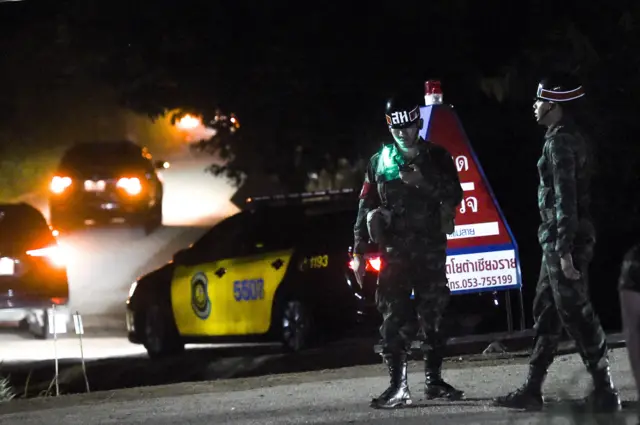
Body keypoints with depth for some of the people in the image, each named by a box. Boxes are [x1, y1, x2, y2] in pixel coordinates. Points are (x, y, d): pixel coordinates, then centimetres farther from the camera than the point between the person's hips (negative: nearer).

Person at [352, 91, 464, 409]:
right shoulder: (379, 162, 7)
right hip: (394, 251, -1)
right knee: (394, 319, -8)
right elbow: (365, 208, 7)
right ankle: (398, 385, -9)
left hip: (431, 249, 1)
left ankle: (433, 380, 15)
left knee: (432, 315, 5)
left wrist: (424, 182, -20)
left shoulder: (437, 158, 6)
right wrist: (359, 252, 2)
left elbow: (455, 196, -4)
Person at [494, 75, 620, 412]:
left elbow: (565, 198, -20)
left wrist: (565, 251, -23)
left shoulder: (560, 142, -15)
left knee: (575, 314, -6)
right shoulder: (572, 138, 15)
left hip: (563, 240, -10)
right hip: (560, 239, 10)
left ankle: (604, 391, -2)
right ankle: (532, 388, 15)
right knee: (546, 311, 12)